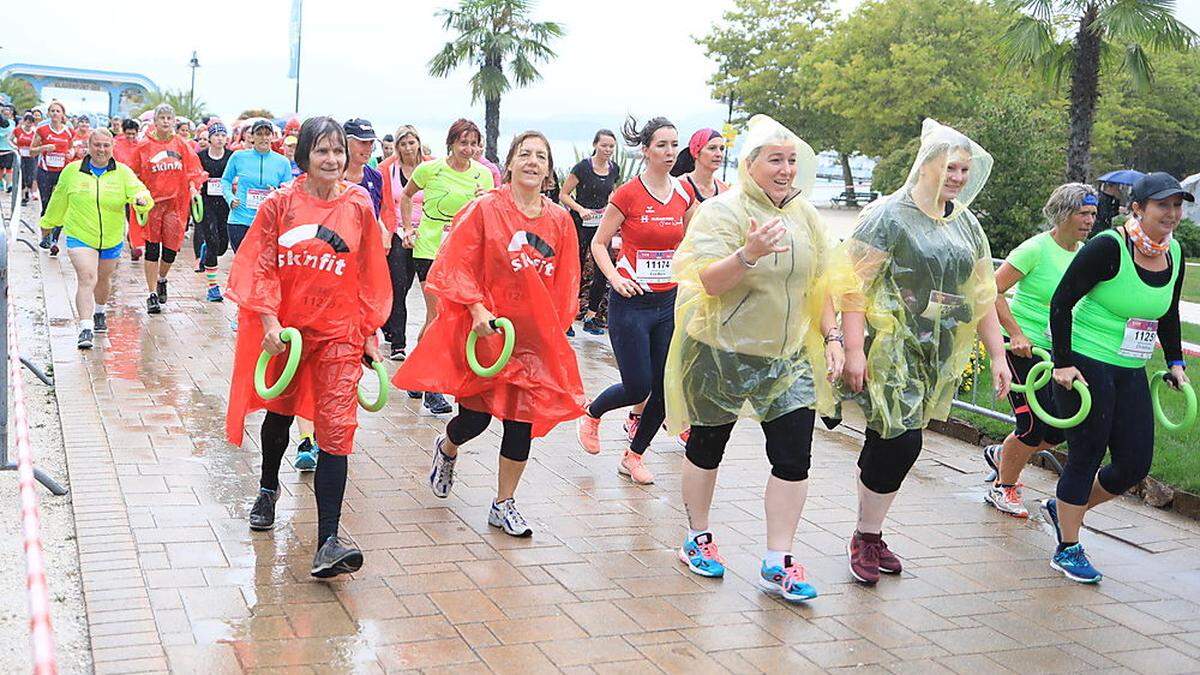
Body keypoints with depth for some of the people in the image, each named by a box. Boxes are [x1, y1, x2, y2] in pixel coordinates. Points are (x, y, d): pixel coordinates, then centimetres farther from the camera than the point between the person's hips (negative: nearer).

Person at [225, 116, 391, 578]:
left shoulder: (359, 207, -1)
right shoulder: (280, 204, -4)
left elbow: (370, 276, 5)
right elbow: (261, 266, -4)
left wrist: (370, 332, 6)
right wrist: (269, 319, -14)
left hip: (339, 332, -1)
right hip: (285, 328, 1)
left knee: (336, 429, -11)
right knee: (279, 412, 21)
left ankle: (328, 541, -14)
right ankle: (268, 489, 51)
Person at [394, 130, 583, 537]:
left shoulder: (560, 220, 5)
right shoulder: (485, 209, -7)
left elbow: (566, 283, 11)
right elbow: (457, 265, -9)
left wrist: (555, 327, 6)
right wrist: (477, 308, -20)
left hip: (536, 336, 4)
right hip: (486, 329, -3)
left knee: (522, 420, 5)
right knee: (475, 418, 1)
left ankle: (504, 504, 21)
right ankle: (447, 450, 38)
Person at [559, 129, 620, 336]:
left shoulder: (614, 169, 6)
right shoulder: (583, 167, -10)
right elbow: (564, 195, -6)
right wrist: (581, 209, -20)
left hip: (602, 225, 5)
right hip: (581, 225, -5)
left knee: (603, 272, -1)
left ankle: (590, 317, 10)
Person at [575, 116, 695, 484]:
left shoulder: (684, 195, 4)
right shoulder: (628, 195, -10)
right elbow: (599, 243, -3)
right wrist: (615, 278, -17)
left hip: (669, 302, 5)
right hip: (632, 302, -5)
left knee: (665, 389, 4)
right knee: (637, 388, -4)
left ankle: (634, 456, 23)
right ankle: (591, 413, 28)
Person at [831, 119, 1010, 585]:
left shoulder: (967, 225, 13)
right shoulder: (889, 216, -8)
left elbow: (983, 296, 17)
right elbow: (854, 284, -13)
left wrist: (997, 355, 12)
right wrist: (853, 350, -19)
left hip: (937, 357, 6)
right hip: (889, 350, -6)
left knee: (890, 443, 9)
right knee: (900, 442, -10)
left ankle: (869, 537, 20)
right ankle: (866, 538, 6)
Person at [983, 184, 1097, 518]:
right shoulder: (1036, 249, -15)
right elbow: (992, 291, -17)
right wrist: (1016, 334, -21)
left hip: (1057, 350, 7)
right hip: (1023, 347, -7)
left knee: (1061, 427, 4)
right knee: (1034, 424, -7)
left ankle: (1002, 454, 31)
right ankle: (1002, 488, 14)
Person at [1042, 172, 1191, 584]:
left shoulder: (1175, 254, 6)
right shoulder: (1109, 247, -16)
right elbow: (1062, 301, -14)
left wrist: (1175, 361, 16)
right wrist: (1063, 362, -17)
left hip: (1131, 373, 7)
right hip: (1085, 366, -7)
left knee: (1135, 464, 6)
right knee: (1086, 458, -1)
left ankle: (1063, 508, 30)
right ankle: (1067, 550, 14)